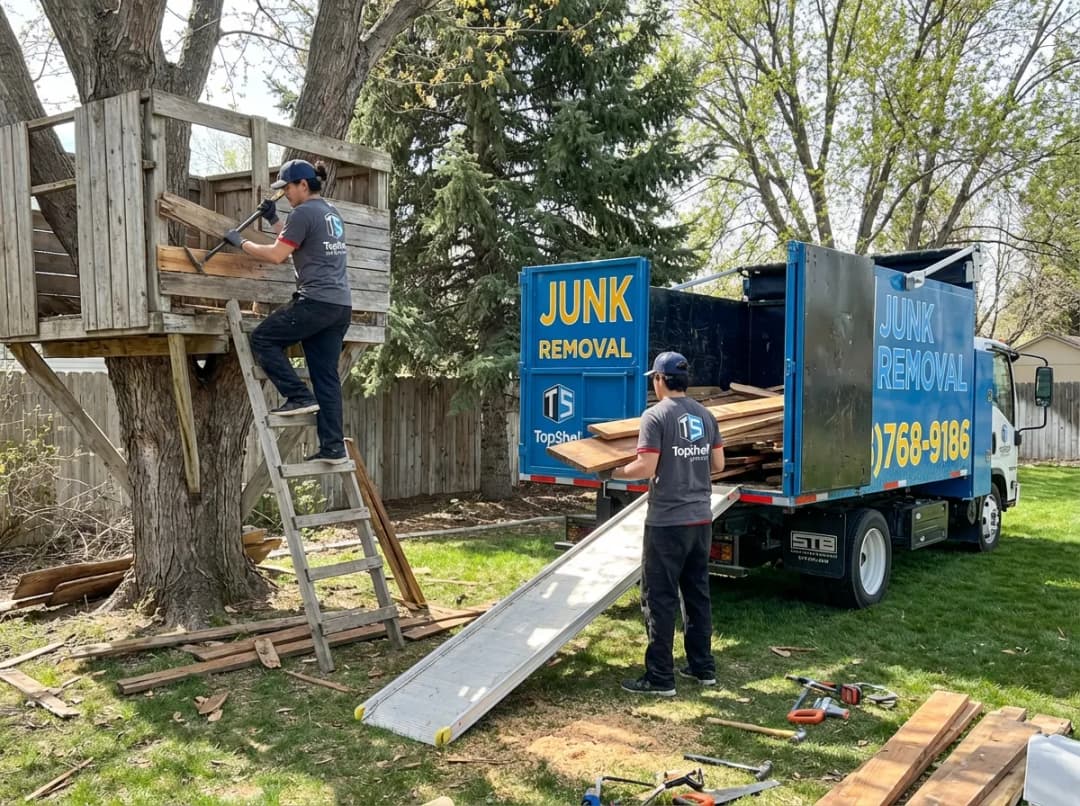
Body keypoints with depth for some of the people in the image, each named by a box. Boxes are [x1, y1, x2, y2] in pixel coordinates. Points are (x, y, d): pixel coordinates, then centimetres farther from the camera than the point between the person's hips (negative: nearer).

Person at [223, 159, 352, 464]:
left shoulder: (304, 212, -8)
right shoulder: (331, 212, 20)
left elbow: (276, 255, -9)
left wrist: (241, 242, 4)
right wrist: (273, 221, 27)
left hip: (316, 301, -9)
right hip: (342, 305, 9)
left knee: (263, 339, 6)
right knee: (326, 376, 7)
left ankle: (298, 396, -2)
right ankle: (334, 447, 4)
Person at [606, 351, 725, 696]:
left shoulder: (656, 416, -12)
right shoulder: (705, 415, 8)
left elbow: (646, 468, -17)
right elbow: (717, 464, 11)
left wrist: (615, 472, 0)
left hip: (667, 522, -7)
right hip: (701, 519, 7)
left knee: (659, 599, 0)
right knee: (698, 593, 16)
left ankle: (660, 678, 5)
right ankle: (703, 667, 25)